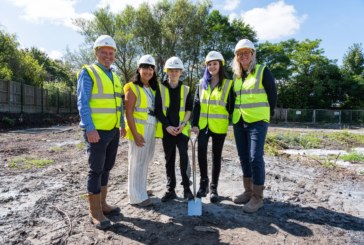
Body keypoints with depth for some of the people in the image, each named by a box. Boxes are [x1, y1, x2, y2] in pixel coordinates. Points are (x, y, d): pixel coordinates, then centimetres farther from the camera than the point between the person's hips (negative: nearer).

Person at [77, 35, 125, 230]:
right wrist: (90, 128, -21)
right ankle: (95, 212, 11)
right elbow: (82, 103, -14)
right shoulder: (88, 73, -6)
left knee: (106, 168, 14)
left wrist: (122, 124, 17)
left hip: (113, 130, 8)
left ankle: (102, 204, 28)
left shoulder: (114, 77, 16)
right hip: (97, 131, -7)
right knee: (96, 169, -1)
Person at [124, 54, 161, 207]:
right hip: (138, 130, -7)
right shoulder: (132, 88, -7)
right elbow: (128, 113, -13)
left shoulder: (153, 89, 15)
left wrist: (156, 128, 5)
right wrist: (135, 133, -20)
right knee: (137, 162, -1)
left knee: (146, 161, 14)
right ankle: (137, 196, 9)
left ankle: (141, 190, 28)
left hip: (151, 130, 7)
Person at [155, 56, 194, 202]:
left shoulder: (186, 89, 6)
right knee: (169, 159, 7)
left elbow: (189, 109, 6)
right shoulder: (160, 88, 3)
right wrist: (167, 126, -11)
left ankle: (186, 188, 1)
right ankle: (170, 189, 18)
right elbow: (158, 110, -1)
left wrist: (183, 124, -9)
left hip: (182, 129, 0)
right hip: (167, 130, 1)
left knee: (184, 156, -13)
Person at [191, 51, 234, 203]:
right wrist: (195, 123, -2)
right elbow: (196, 104, 6)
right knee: (201, 152, -12)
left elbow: (231, 106, 2)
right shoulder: (202, 83, 10)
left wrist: (230, 121, -4)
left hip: (219, 126, -2)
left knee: (216, 156, 5)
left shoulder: (228, 84, 1)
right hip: (203, 124, 2)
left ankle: (214, 187, 18)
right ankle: (204, 182, 10)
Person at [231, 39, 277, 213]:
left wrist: (267, 115, 6)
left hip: (257, 121, -6)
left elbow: (272, 94, 1)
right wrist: (234, 114, 16)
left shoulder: (262, 71, -2)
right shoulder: (236, 75, 14)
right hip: (239, 121, 6)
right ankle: (248, 191, 22)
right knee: (244, 157, 10)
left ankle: (257, 197, 3)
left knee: (255, 157, -9)